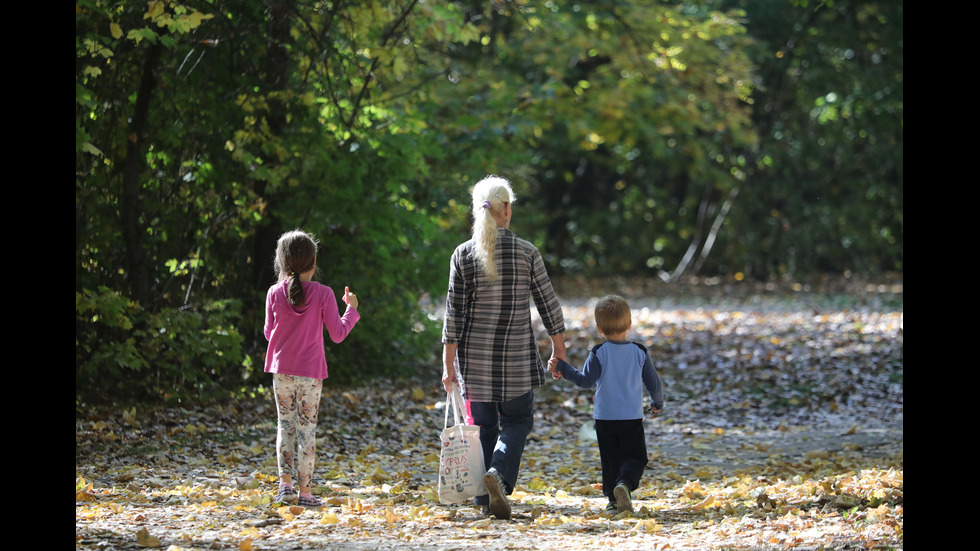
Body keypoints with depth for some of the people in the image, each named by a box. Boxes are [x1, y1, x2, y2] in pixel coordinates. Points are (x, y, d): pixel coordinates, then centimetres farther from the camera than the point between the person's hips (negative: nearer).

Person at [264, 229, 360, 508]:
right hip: (310, 372, -2)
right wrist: (351, 309, 11)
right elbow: (337, 334, -4)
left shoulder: (275, 294, -2)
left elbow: (269, 333, 8)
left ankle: (285, 484, 4)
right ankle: (305, 491, 3)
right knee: (307, 427, 3)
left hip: (281, 370, 2)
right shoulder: (323, 294, -9)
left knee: (285, 424, 13)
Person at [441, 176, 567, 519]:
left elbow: (454, 314, -3)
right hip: (517, 355, -1)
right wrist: (559, 349, 11)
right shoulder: (527, 253, -5)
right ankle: (500, 472, -16)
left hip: (475, 355, 1)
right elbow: (548, 304, -1)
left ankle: (486, 498, 11)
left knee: (482, 425, 11)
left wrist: (448, 363, 2)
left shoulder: (463, 255, -3)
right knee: (516, 421, 10)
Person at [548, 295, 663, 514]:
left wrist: (562, 368, -4)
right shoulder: (639, 352, -2)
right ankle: (625, 484, -21)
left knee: (610, 459, 12)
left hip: (604, 417, 0)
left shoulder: (599, 353, -8)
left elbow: (586, 381, -13)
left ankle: (613, 499, 9)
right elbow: (653, 383, 4)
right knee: (635, 457, 6)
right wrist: (658, 403, 22)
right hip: (632, 418, 0)